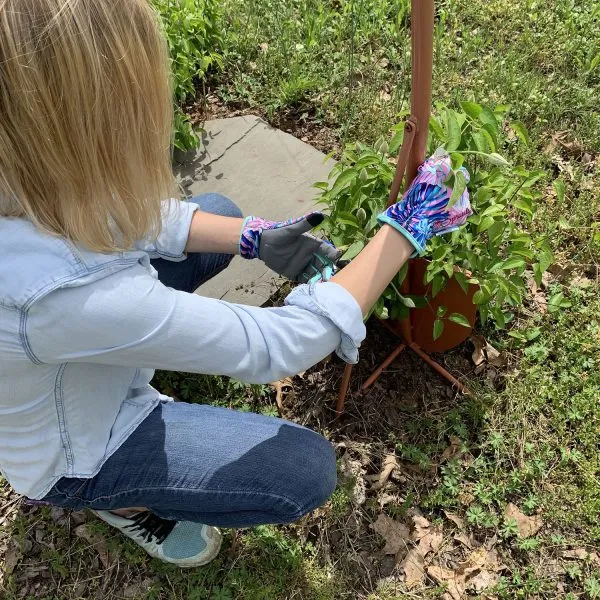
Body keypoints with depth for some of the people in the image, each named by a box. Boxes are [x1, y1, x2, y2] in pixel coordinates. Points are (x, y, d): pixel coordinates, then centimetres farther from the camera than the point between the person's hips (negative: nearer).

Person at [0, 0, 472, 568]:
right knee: (307, 469, -8)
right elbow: (277, 347, -35)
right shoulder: (71, 295, -45)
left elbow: (137, 218, -2)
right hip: (78, 452, -6)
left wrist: (257, 238, -11)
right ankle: (124, 500, 11)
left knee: (220, 209, 11)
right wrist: (403, 231, -26)